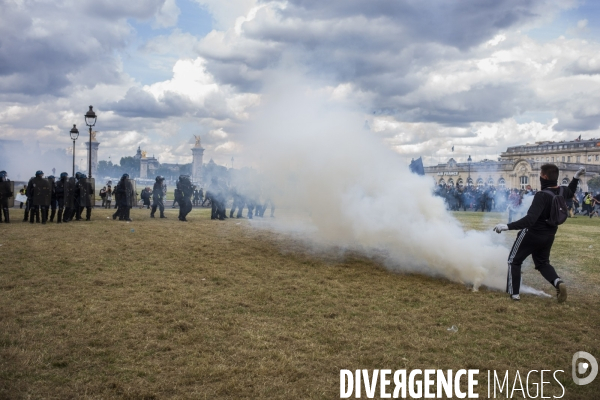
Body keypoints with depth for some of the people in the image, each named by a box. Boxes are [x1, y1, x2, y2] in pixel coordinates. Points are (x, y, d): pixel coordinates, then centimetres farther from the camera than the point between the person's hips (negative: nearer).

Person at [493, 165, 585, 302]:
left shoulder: (542, 195, -28)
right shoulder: (562, 191, -3)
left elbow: (530, 219, -37)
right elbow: (570, 193, 25)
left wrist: (508, 226, -39)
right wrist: (576, 178, 29)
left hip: (532, 234, -7)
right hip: (549, 236, 7)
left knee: (514, 261, 10)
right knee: (542, 263, 25)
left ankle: (514, 293, 8)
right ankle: (558, 282, -2)